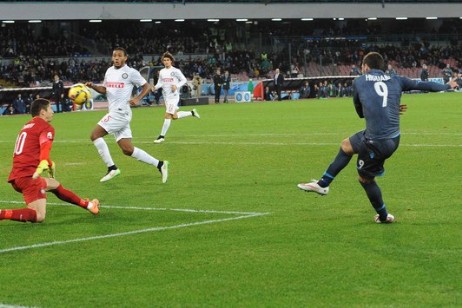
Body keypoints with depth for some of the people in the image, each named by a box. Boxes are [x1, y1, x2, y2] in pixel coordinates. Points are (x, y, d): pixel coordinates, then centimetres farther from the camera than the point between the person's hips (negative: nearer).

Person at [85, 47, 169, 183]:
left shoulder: (131, 72, -7)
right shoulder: (109, 71, 15)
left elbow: (146, 86, 0)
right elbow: (104, 89, 24)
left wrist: (137, 99, -15)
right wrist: (93, 86, 5)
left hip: (121, 112, -8)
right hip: (114, 112, 8)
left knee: (95, 135, -13)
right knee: (128, 150, 6)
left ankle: (111, 168, -7)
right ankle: (159, 164, 12)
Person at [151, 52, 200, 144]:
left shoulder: (176, 71, -7)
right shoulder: (162, 72, 9)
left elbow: (184, 80, -2)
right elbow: (160, 83, 13)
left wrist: (176, 86, -18)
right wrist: (155, 87, -8)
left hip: (174, 96, -7)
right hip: (166, 97, 7)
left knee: (168, 115, -12)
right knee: (174, 116, 12)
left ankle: (162, 136, -8)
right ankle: (192, 113, 34)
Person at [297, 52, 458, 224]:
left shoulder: (359, 82, 3)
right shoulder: (396, 81, 8)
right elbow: (423, 85, 16)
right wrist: (447, 86, 32)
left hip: (376, 142, -6)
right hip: (394, 138, 6)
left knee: (365, 179, 18)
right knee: (346, 145, 25)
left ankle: (383, 216, 32)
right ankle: (323, 184, 33)